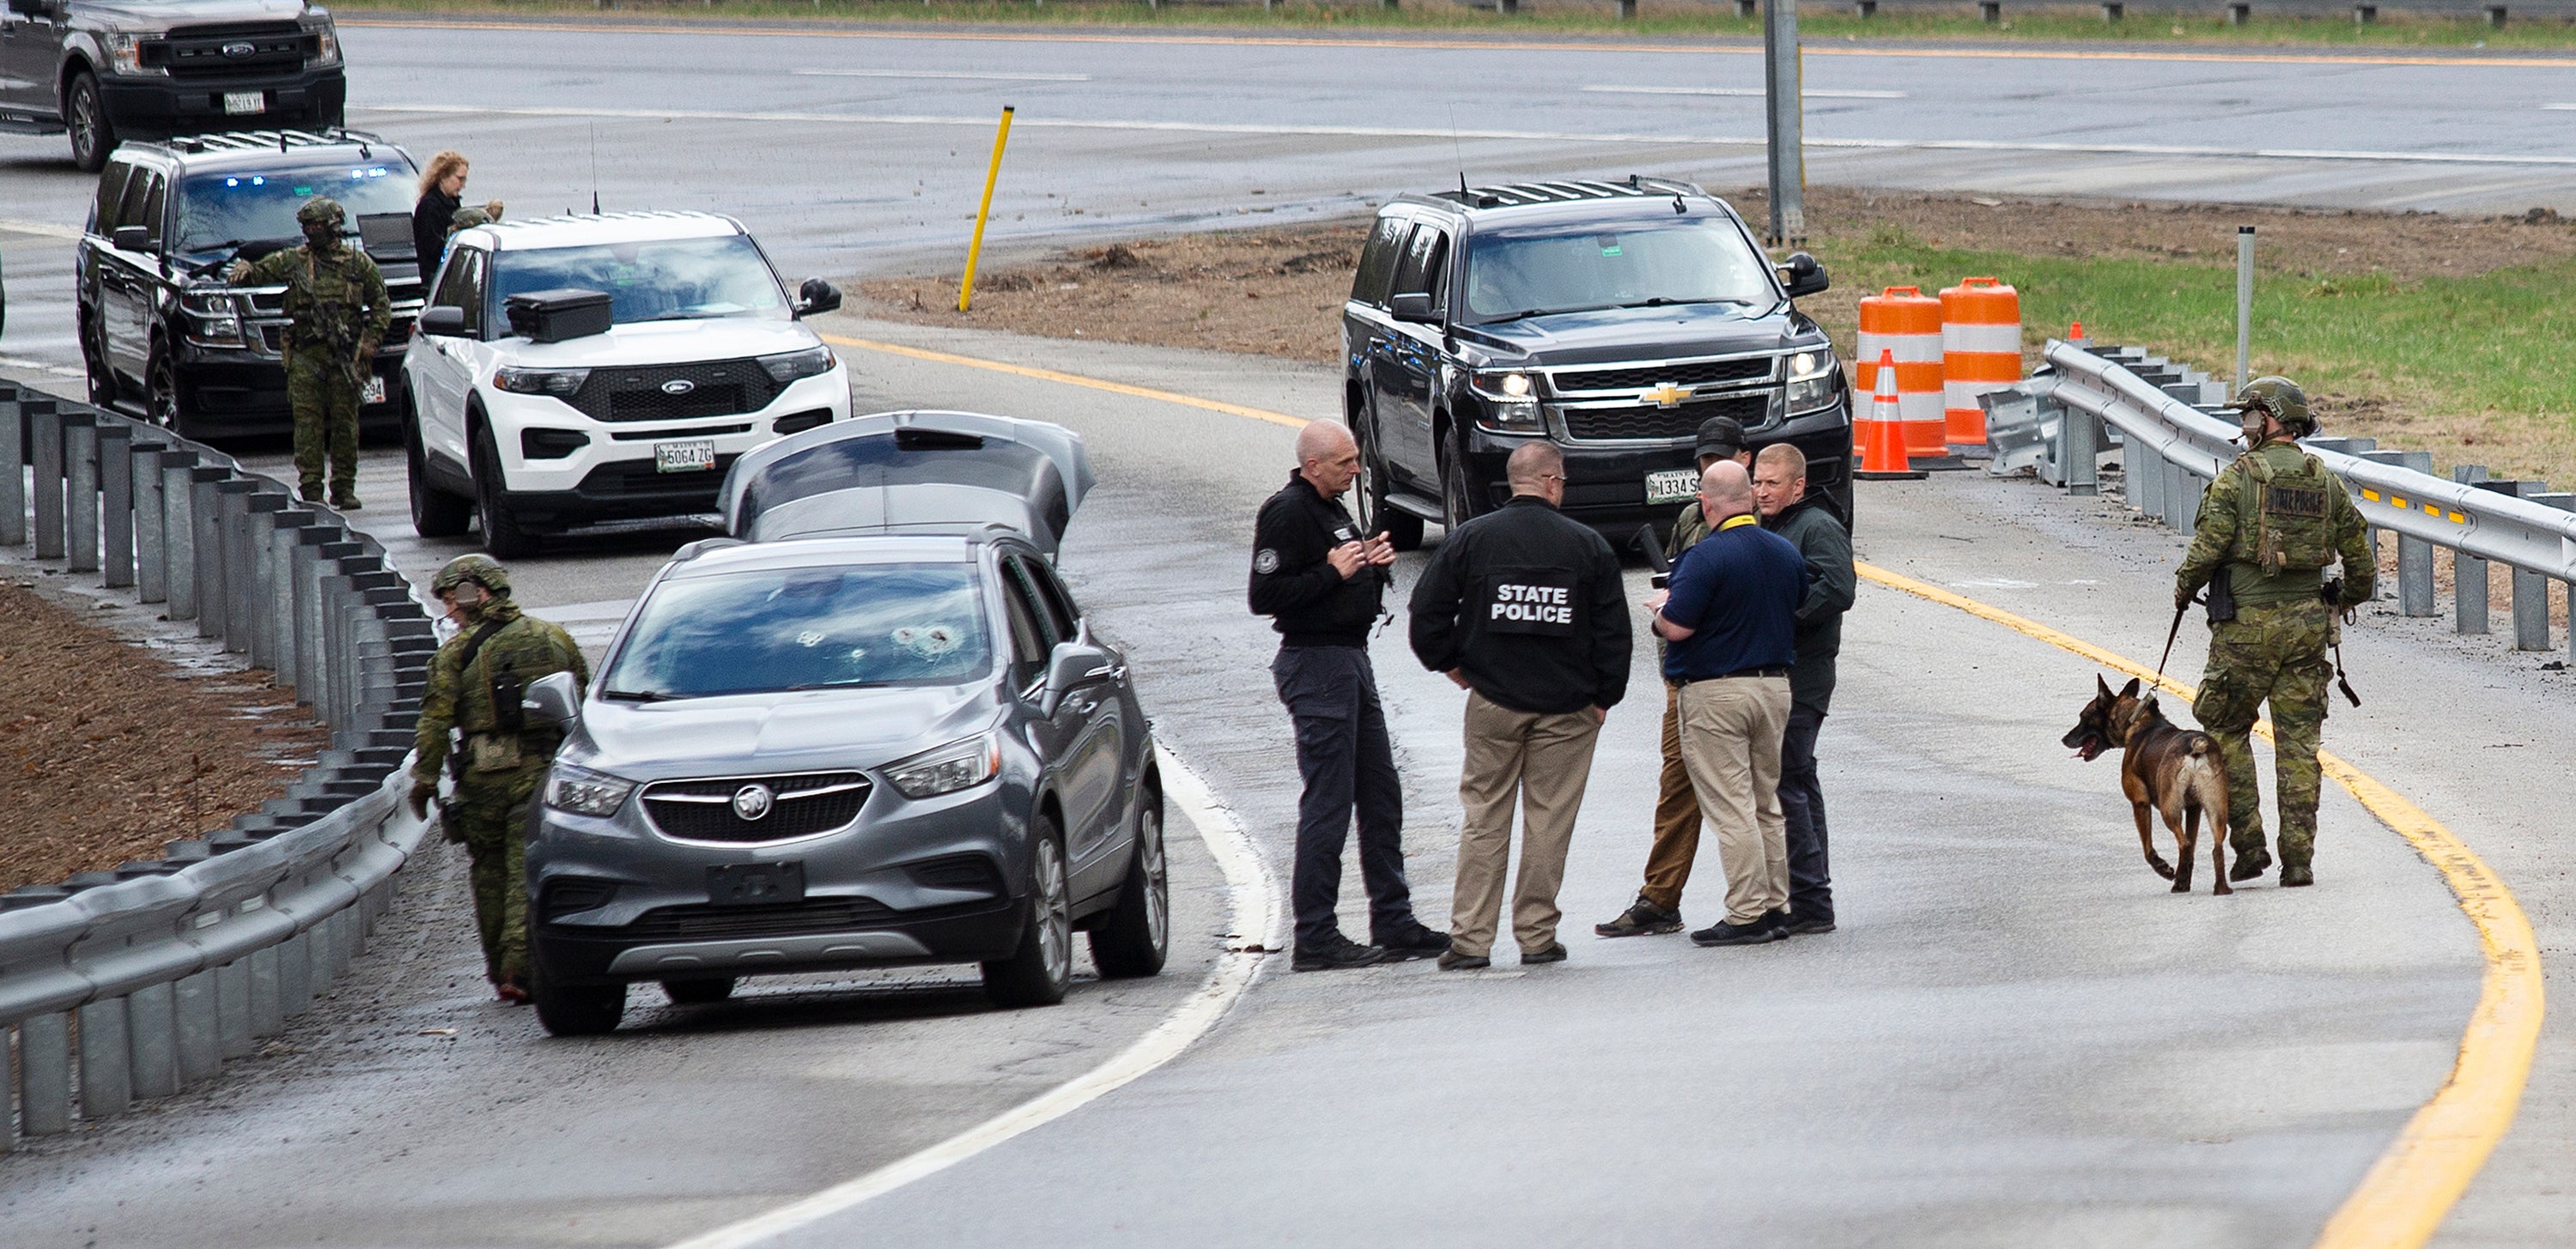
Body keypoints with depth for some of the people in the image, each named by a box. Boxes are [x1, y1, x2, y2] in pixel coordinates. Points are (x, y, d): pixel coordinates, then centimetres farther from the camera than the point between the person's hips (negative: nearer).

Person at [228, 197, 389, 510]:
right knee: (308, 421, -6)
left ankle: (344, 488, 10)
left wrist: (371, 340, 2)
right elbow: (259, 271, 10)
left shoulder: (358, 263, 7)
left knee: (345, 422, 2)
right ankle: (311, 489, -5)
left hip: (344, 355, 0)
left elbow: (381, 305, 12)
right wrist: (244, 270, -13)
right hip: (305, 355, 0)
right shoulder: (292, 261, 8)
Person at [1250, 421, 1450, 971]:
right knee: (1327, 803, -8)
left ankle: (1394, 922, 19)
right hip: (1316, 663, -10)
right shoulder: (1287, 513, -13)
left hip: (1352, 658, 10)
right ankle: (1316, 940, -5)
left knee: (1380, 796, 12)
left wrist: (1372, 565, 5)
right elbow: (1266, 596, -21)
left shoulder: (1331, 510, 17)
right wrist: (1333, 572, -22)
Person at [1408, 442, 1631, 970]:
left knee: (1484, 817, 6)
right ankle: (1537, 935, 7)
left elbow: (1428, 610, -1)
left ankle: (1470, 937, 1)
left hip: (1493, 702, 1)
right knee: (1549, 820, 6)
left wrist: (1449, 663, 14)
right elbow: (1613, 630, 0)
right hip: (1566, 707, -1)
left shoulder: (1472, 539, -2)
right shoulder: (1587, 546, -3)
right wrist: (1603, 696, 10)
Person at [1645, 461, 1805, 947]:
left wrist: (1660, 609, 3)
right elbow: (1798, 617, 16)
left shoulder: (1707, 556, -17)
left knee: (1730, 808, -4)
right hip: (1775, 685, 7)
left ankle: (1746, 915, -5)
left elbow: (1677, 628, -19)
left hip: (1717, 692, -7)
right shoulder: (1787, 553, 5)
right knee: (1767, 805, 16)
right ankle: (1775, 908, 17)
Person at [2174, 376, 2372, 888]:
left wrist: (2184, 587, 7)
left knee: (2227, 731, 11)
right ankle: (2299, 859, 1)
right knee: (2298, 743, 5)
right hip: (2307, 625, 4)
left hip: (2247, 623, -4)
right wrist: (2347, 600, 30)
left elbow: (2207, 549, -13)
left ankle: (2247, 843, 4)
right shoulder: (2325, 482, 7)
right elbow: (2360, 556, 11)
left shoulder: (2238, 478, -9)